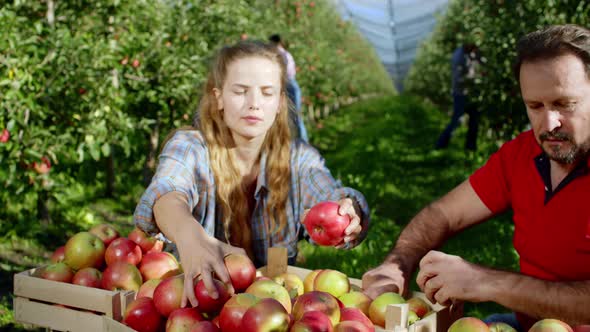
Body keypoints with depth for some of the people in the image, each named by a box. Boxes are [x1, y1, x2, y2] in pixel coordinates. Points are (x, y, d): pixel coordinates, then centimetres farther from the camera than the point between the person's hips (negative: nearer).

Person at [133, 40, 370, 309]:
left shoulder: (298, 158, 4)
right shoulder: (188, 148, -5)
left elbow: (332, 195, -15)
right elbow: (166, 195, -27)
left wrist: (348, 216, -40)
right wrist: (189, 236, -49)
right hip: (199, 295, -1)